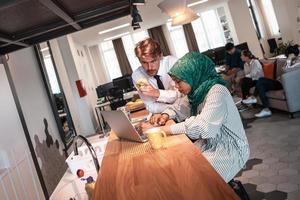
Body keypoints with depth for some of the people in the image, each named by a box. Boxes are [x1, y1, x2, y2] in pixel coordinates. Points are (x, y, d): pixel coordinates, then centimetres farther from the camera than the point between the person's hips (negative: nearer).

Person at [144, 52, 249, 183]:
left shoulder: (217, 92, -24)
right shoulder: (197, 91, 1)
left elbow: (201, 127, -34)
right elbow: (180, 106, 17)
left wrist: (159, 130, -33)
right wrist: (166, 115, -7)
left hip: (230, 149, -7)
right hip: (209, 143, 8)